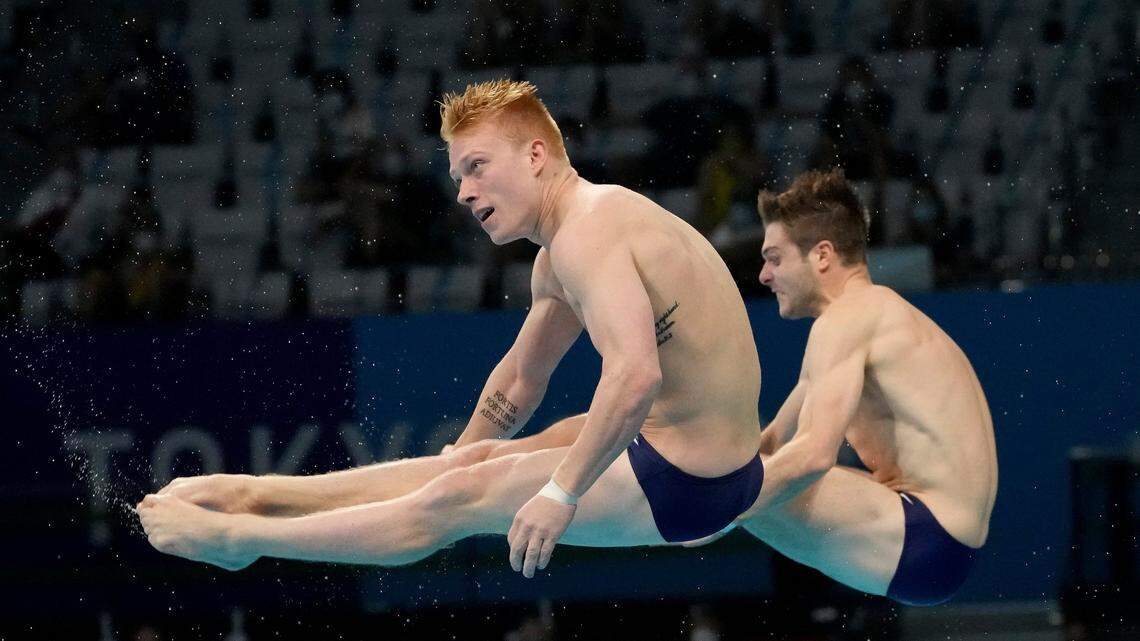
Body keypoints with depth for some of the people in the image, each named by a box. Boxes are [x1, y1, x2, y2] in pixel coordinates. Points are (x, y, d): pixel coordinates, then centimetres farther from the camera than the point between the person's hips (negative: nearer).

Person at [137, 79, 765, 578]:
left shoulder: (586, 234, -21)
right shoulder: (558, 259, 13)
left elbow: (636, 374, -36)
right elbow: (520, 379, 29)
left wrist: (560, 495, -30)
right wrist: (458, 458, 36)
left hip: (683, 487, -10)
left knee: (460, 498, 0)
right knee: (471, 460, 18)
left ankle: (240, 537, 11)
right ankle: (263, 496, 27)